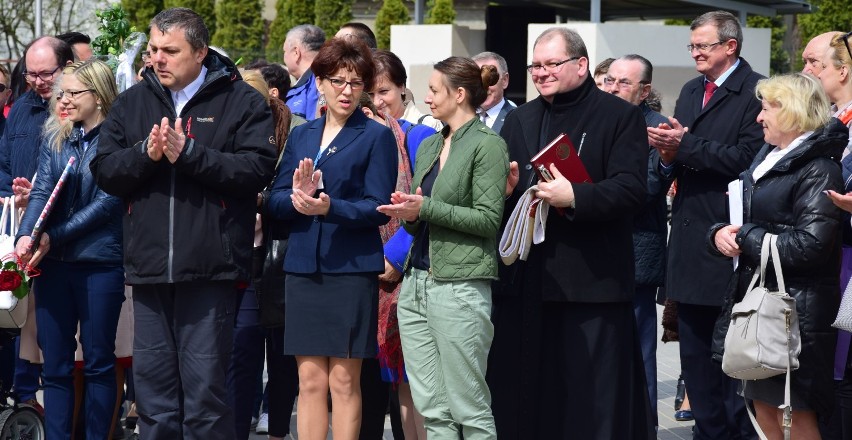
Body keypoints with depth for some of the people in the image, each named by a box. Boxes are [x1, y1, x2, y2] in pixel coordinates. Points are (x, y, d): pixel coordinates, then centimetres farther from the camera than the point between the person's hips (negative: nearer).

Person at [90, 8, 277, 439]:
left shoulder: (241, 101, 0)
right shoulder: (132, 102, 13)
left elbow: (257, 169, -12)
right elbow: (104, 171, 6)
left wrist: (188, 152, -17)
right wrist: (146, 153, -12)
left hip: (210, 271, -4)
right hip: (148, 269, 4)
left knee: (205, 386, -2)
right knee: (153, 385, 8)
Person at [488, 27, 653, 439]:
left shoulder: (620, 116, 0)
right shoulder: (520, 119, 18)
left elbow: (631, 188, -10)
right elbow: (502, 186, 20)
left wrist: (575, 197, -23)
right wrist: (504, 189, -3)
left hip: (591, 278, -5)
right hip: (526, 278, 5)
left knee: (593, 398, -3)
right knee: (524, 395, 5)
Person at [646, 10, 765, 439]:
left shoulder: (755, 92, -10)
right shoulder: (691, 91, 15)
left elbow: (746, 159, -20)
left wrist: (685, 145, -18)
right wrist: (668, 156, -6)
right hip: (690, 240, 8)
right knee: (696, 356, 13)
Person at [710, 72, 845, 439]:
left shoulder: (818, 169, -13)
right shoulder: (766, 158, 14)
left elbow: (808, 245, -23)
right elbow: (739, 216, 18)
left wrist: (745, 238, -13)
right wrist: (720, 233, -6)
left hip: (796, 307, -9)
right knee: (763, 407, 12)